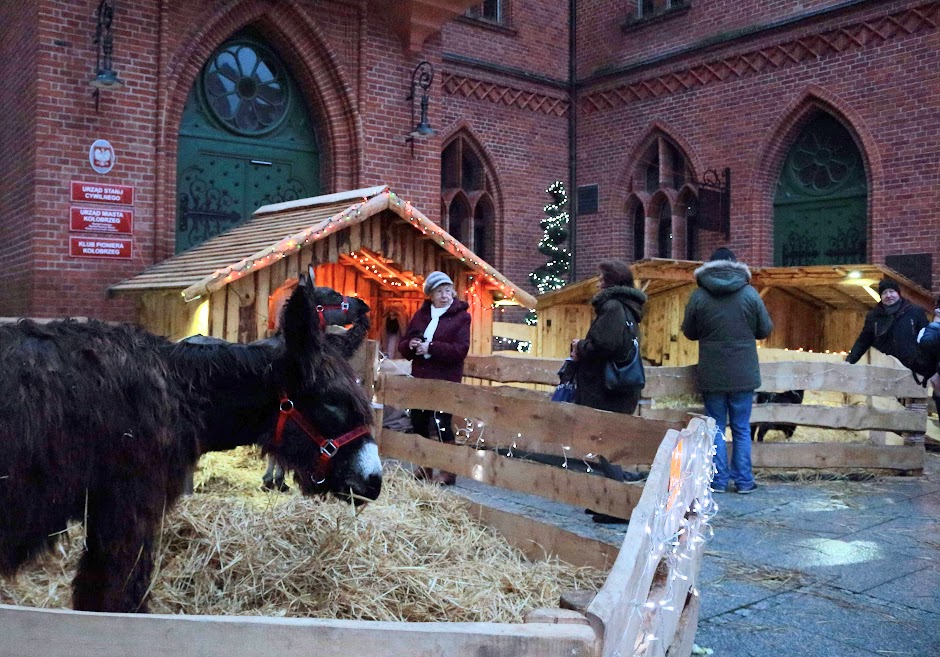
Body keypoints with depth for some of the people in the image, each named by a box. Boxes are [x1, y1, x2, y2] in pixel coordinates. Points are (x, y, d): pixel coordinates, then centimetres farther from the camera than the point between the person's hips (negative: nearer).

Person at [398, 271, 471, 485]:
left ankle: (448, 470, 5)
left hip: (445, 381, -6)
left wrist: (431, 347, -20)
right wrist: (410, 345, -11)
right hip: (420, 379, 6)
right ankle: (425, 467, 26)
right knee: (419, 423, 11)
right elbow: (402, 344, 13)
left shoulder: (461, 316, -3)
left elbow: (460, 350, -14)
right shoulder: (421, 314, 12)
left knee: (442, 425, -6)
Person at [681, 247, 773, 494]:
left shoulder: (698, 296, -6)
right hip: (744, 374, 0)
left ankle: (719, 480, 9)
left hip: (712, 375, 0)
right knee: (742, 429, 11)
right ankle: (744, 480, 13)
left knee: (716, 428, 9)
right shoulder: (750, 294, -5)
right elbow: (765, 330, 3)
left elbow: (689, 332, 4)